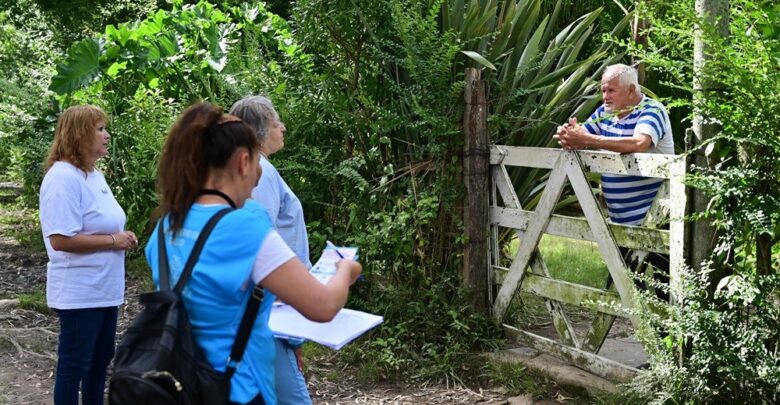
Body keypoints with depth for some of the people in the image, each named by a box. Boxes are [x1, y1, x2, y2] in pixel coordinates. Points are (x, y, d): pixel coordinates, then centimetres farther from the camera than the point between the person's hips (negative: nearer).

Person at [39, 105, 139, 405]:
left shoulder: (94, 174, 10)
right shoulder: (63, 177, -20)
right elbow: (61, 239, -27)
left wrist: (122, 238, 3)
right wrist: (113, 240, -19)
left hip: (104, 288, 10)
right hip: (79, 292, -10)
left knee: (101, 359, 19)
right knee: (74, 364, 2)